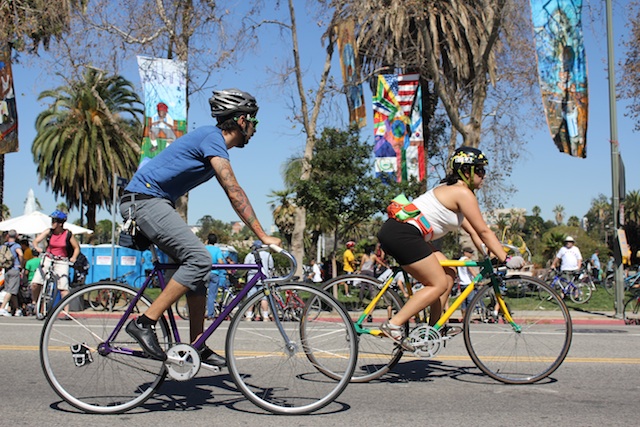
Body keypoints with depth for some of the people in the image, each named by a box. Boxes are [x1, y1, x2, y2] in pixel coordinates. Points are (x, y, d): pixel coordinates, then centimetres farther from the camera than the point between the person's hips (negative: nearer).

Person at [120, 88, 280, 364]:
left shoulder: (212, 141, 18)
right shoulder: (212, 138, -14)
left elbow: (233, 195, 21)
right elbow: (234, 193, -20)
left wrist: (262, 235, 18)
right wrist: (263, 236, -20)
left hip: (153, 204, 10)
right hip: (145, 199, -10)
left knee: (197, 265, 7)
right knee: (199, 259, -19)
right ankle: (144, 323, -16)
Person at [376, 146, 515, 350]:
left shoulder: (452, 191, 22)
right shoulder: (462, 192, -8)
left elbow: (473, 231, 24)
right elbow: (484, 231, -8)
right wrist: (505, 259, -2)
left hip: (397, 231, 11)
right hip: (402, 235, -11)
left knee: (448, 273, 14)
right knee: (439, 284, -5)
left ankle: (433, 328, 18)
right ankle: (393, 325, -7)